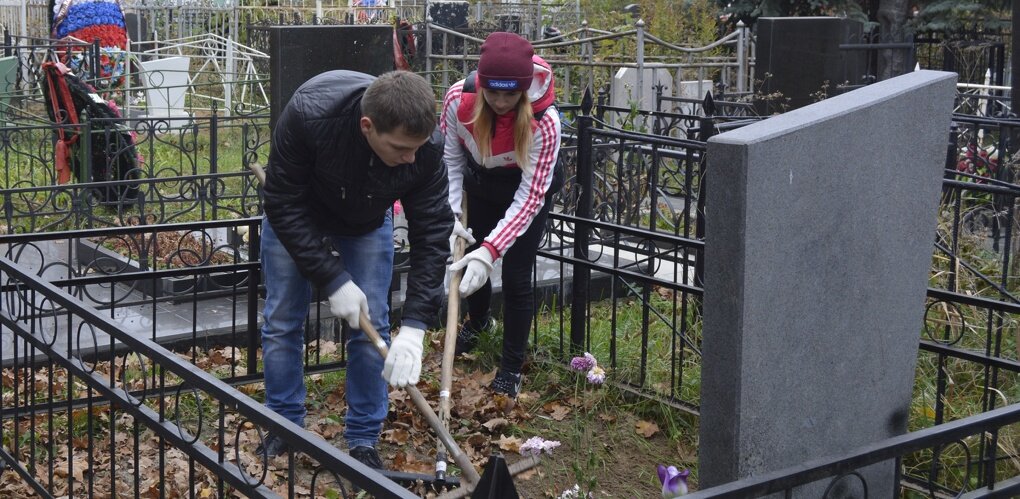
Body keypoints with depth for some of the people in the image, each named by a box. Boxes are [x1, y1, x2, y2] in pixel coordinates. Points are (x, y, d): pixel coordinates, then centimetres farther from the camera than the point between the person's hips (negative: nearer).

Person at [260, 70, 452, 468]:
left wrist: (415, 325, -35)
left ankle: (363, 440, 11)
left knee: (371, 326, -3)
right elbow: (283, 205, -31)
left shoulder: (426, 146, -34)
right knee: (282, 322, 2)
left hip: (367, 224, 1)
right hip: (295, 216, -1)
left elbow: (432, 233, -28)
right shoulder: (308, 115, -41)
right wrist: (333, 280, -33)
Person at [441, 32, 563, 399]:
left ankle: (512, 368, 13)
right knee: (471, 256, 18)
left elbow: (530, 196, -35)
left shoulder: (544, 121, -39)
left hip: (529, 187, -3)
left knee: (515, 277, -7)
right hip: (481, 185, 4)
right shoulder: (458, 98, -31)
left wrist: (490, 250, -43)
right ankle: (478, 319, 51)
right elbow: (450, 160, -15)